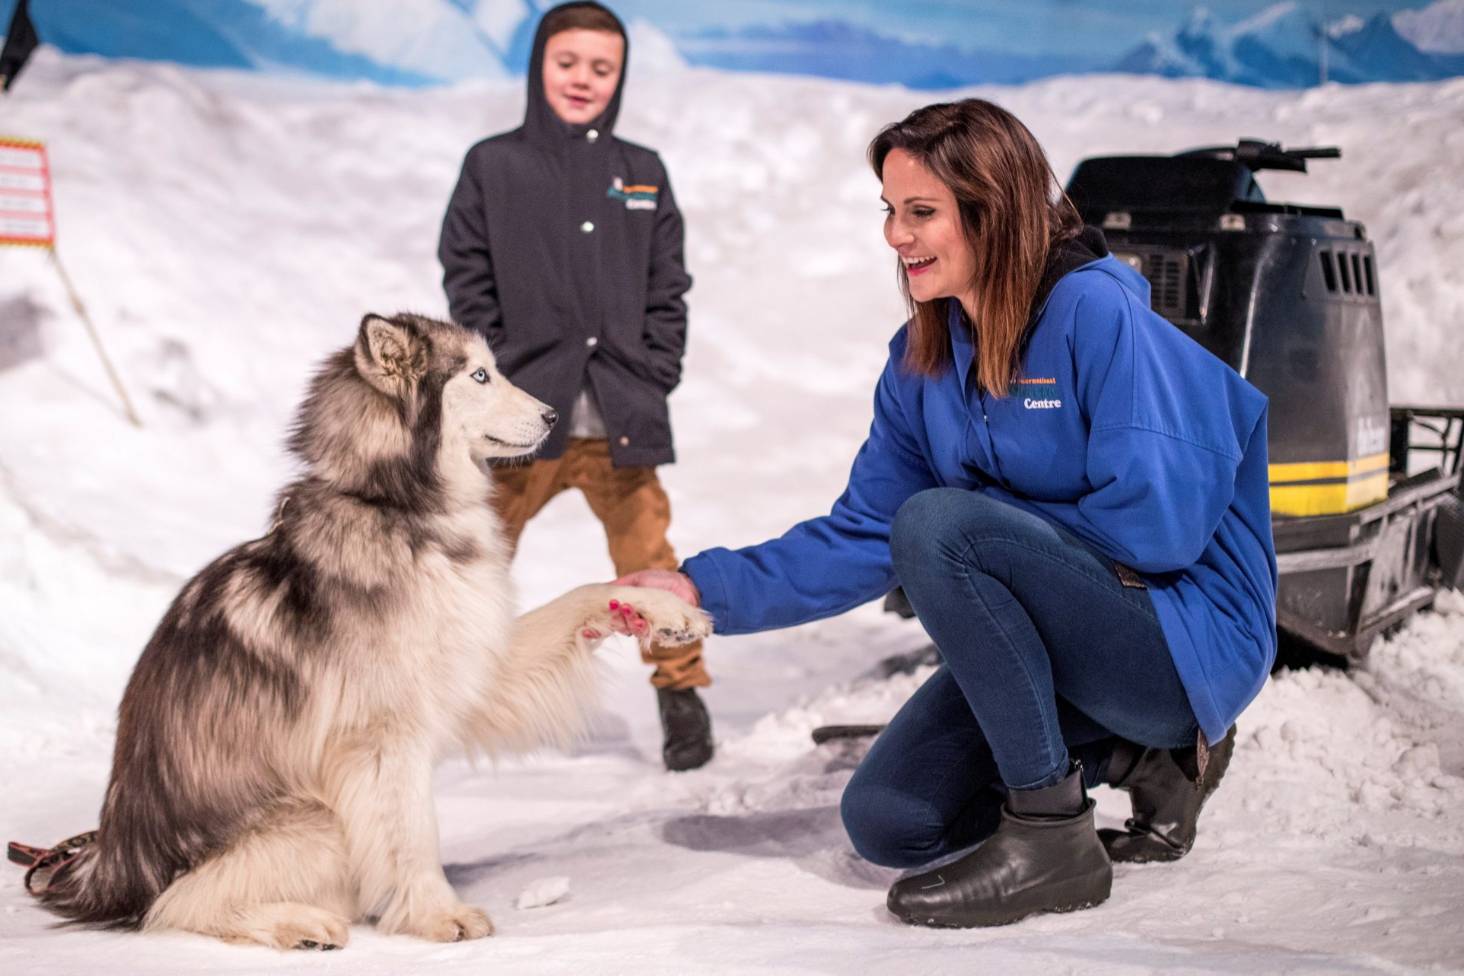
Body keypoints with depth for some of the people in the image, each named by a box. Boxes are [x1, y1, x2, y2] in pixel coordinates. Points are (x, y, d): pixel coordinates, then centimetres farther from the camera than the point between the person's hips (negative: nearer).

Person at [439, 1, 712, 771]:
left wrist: (653, 376, -1)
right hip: (521, 415, -1)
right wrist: (497, 378, -5)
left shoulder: (642, 174, 10)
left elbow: (668, 288, 10)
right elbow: (467, 281, 3)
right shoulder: (493, 166, 4)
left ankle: (682, 691, 15)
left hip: (620, 417, 1)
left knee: (649, 558, 2)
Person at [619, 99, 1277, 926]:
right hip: (1071, 643, 8)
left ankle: (1053, 840, -17)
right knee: (886, 824, 0)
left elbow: (1156, 524, -25)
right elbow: (862, 537, 3)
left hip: (1192, 639, -8)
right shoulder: (921, 361, 3)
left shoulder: (1097, 310, -20)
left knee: (936, 524, -28)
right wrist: (705, 589, -9)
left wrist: (982, 515, -13)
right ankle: (1142, 754, 13)